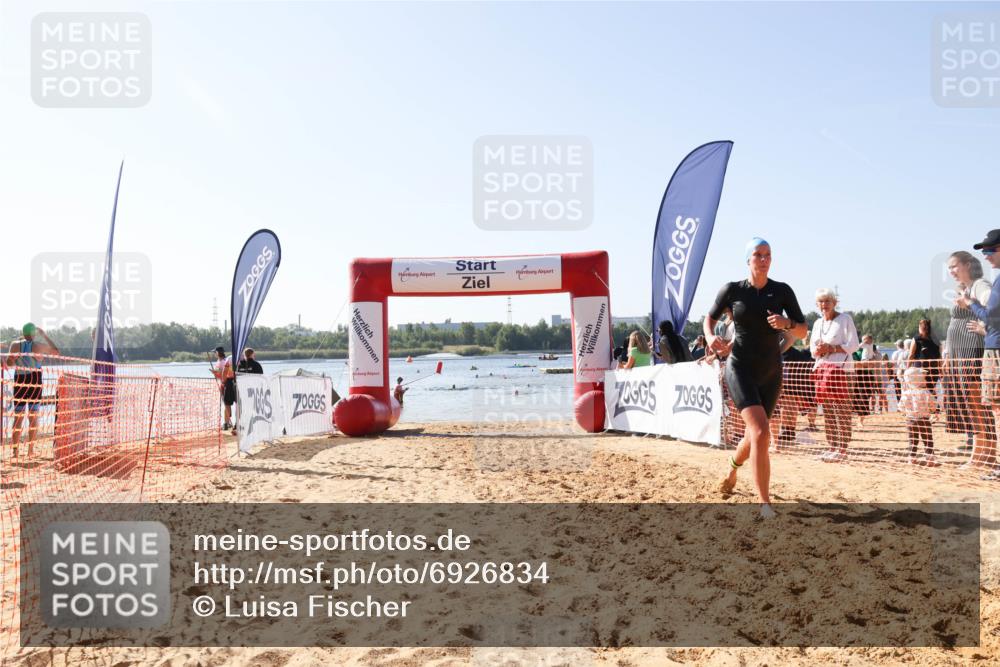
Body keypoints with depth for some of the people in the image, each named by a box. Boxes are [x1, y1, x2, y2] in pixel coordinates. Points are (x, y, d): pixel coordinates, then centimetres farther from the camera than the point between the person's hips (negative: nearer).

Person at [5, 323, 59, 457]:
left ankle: (14, 449, 3)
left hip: (19, 382, 2)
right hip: (35, 382, -2)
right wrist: (45, 335, 11)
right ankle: (31, 449, 4)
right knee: (33, 416, 5)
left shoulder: (15, 345, -2)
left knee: (18, 417, 8)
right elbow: (56, 352, 8)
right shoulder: (39, 346, -6)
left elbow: (9, 363, -1)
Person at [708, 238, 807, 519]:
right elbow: (710, 318, 11)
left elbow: (803, 331, 1)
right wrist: (710, 337, -10)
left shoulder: (782, 291, 0)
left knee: (754, 435, 16)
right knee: (761, 433, -21)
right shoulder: (732, 290, -3)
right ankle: (765, 504, -17)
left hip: (770, 373, 3)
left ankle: (732, 467, 50)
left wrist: (787, 323, -21)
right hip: (740, 369, -3)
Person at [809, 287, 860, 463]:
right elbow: (813, 346, 23)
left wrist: (831, 348, -14)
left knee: (842, 410, -8)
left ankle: (842, 449, -6)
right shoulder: (817, 323, 19)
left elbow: (853, 345, -7)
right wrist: (816, 351, 0)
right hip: (820, 368, 7)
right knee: (827, 411, 8)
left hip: (839, 367, -7)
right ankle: (832, 447, 14)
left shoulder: (845, 319, -1)